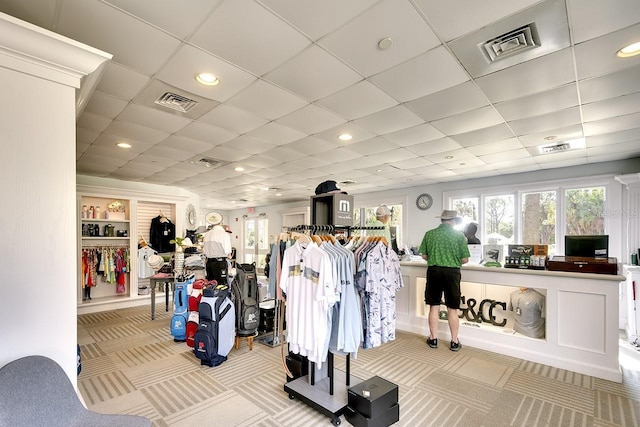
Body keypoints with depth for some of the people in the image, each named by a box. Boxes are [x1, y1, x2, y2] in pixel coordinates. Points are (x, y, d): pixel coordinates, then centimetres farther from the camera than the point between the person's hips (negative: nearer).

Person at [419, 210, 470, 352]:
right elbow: (465, 260, -4)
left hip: (434, 271, 1)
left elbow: (424, 256, 4)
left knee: (434, 307, 11)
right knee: (452, 309, 11)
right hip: (452, 272, -1)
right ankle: (454, 342, 23)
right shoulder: (459, 235, -4)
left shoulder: (429, 234, -1)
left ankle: (433, 339, 22)